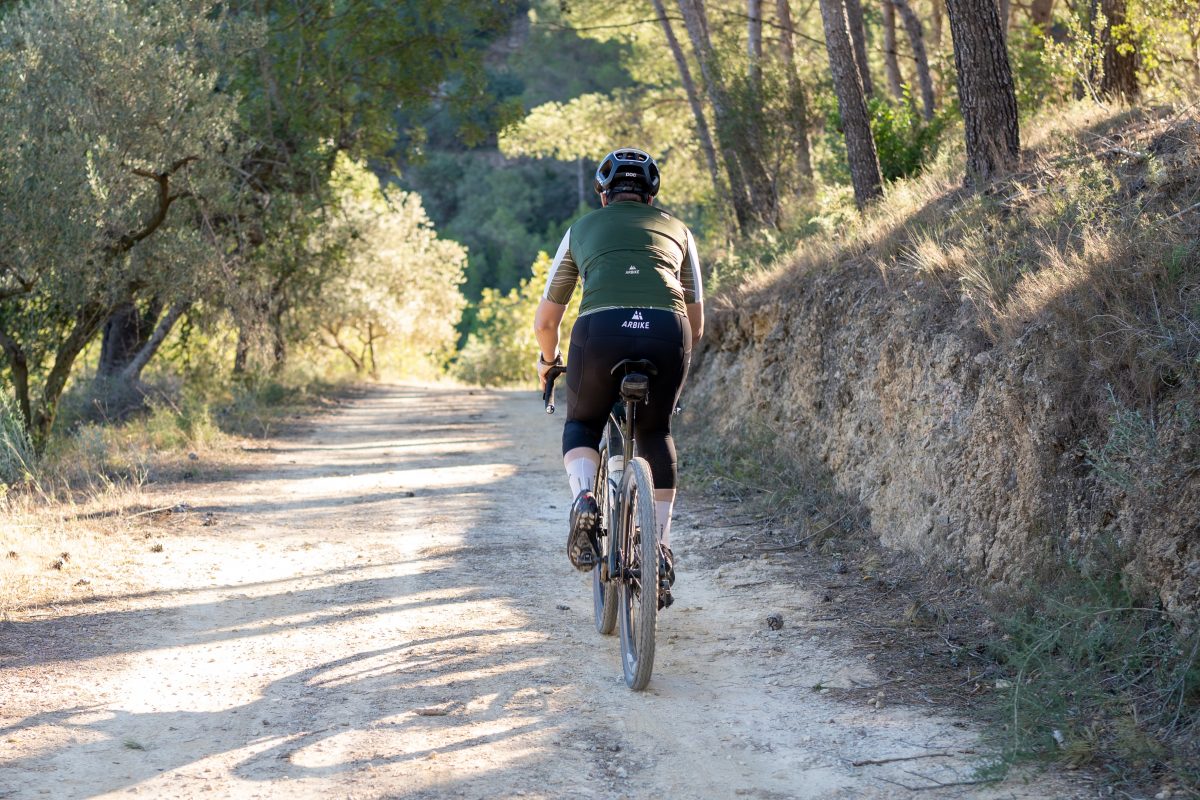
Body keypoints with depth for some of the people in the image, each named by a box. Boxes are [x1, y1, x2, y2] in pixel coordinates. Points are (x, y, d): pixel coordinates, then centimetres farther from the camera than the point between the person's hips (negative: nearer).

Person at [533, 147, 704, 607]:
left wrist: (548, 363, 50)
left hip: (600, 329, -1)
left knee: (582, 425, 25)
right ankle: (660, 547, 17)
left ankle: (584, 499, -3)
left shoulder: (582, 230, 28)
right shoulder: (677, 231, 30)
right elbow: (697, 324, 34)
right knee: (655, 434, 26)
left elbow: (545, 320, 31)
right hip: (667, 332, 1)